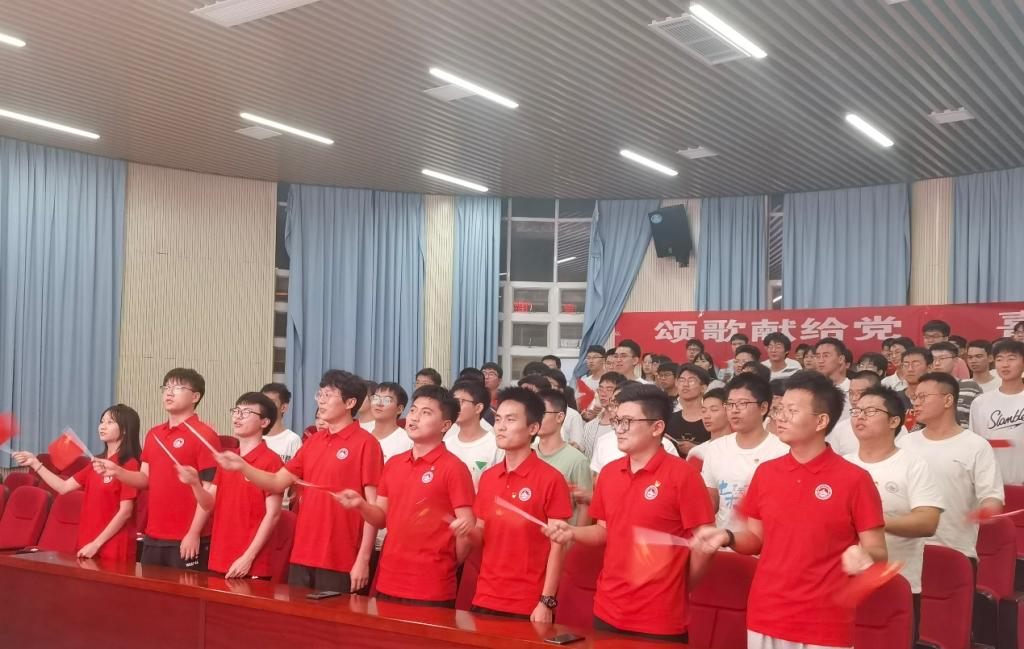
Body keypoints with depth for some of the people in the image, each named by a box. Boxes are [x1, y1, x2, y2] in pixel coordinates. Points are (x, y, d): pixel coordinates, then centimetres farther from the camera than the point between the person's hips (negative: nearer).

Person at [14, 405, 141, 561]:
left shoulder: (129, 465, -11)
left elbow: (125, 512, -15)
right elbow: (64, 487, 14)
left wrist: (96, 544, -15)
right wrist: (35, 463, 7)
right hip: (87, 546, 7)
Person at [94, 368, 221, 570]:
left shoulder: (204, 436, -10)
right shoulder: (153, 434, 13)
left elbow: (209, 491, -13)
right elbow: (146, 479, 13)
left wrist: (194, 533, -16)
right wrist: (116, 471, -4)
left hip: (187, 539, -7)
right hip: (153, 537, 7)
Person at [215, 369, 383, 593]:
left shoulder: (365, 443, -9)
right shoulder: (314, 441, 12)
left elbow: (374, 507, -12)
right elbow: (277, 482, 12)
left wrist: (363, 560, -15)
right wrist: (242, 466, -4)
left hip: (340, 562, -7)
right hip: (302, 557, 7)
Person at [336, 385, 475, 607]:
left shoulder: (454, 468, -10)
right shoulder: (393, 464, 10)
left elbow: (467, 527, -9)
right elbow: (382, 518, 14)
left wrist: (450, 565, 1)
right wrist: (360, 505, -4)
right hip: (387, 582, 6)